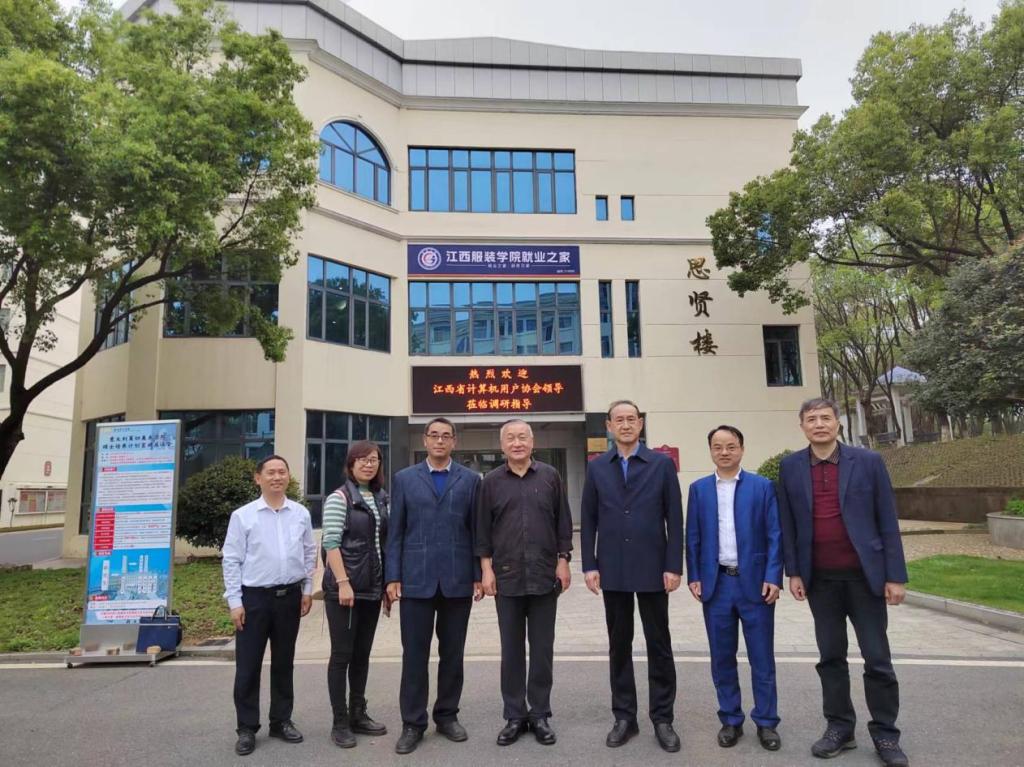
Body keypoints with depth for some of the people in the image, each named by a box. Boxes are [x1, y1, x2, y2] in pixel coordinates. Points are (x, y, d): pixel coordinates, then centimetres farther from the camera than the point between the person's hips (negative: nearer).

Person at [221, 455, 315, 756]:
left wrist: (307, 589, 8)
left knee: (284, 663, 14)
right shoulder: (242, 515, -5)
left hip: (290, 596, 3)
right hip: (254, 597, -2)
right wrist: (235, 601, -7)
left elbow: (309, 553, 10)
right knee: (248, 666, 4)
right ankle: (247, 729, 18)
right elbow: (232, 560, -4)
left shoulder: (301, 513, 3)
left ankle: (281, 721, 28)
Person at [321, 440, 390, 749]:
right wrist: (343, 582, -20)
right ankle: (340, 722, 11)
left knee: (362, 654, 13)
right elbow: (331, 544, -13)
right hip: (344, 587, -6)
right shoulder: (339, 498, -8)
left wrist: (387, 585, 12)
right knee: (342, 654, 1)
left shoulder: (382, 499, 10)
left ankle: (358, 714, 24)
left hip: (372, 588, 6)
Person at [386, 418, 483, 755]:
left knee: (452, 653, 10)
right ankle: (413, 723, 16)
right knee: (414, 653, 4)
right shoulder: (404, 479, 6)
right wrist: (393, 577, -2)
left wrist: (478, 576, 0)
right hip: (416, 579, 0)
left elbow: (476, 531, 4)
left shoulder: (470, 479, 5)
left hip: (458, 580, 1)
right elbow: (395, 532, 3)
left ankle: (447, 715, 25)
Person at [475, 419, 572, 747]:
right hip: (506, 577, 0)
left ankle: (540, 714, 21)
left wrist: (563, 561, 0)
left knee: (542, 648, 8)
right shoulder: (491, 482, 3)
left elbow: (563, 522, 5)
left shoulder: (550, 476, 3)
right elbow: (483, 529, 4)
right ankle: (514, 716, 21)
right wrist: (486, 568, -2)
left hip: (544, 576, 0)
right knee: (511, 650, 9)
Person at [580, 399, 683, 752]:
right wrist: (589, 565, -2)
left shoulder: (662, 463, -1)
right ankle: (624, 717, 23)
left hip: (652, 568, -1)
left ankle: (662, 718, 20)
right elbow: (588, 520, 5)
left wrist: (674, 566, -7)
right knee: (619, 645, 10)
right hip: (612, 571, 2)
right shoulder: (596, 467, 4)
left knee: (659, 645, 7)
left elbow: (674, 519, -2)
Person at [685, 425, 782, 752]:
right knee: (722, 658, 10)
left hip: (755, 582, -2)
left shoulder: (763, 486, 0)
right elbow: (692, 537, 6)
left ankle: (766, 723, 20)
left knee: (762, 658, 7)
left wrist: (773, 578, -10)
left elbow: (775, 535, -2)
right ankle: (730, 721, 22)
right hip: (716, 583, 2)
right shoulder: (699, 489, 6)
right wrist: (694, 577, 0)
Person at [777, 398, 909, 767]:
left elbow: (887, 521, -2)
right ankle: (839, 727, 24)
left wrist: (895, 575, -5)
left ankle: (886, 734, 21)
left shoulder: (868, 461, -3)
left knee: (877, 658, 6)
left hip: (865, 574, -1)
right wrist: (793, 572, 0)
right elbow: (787, 524, 4)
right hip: (820, 578, 2)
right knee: (830, 656, 11)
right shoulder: (790, 467, 2)